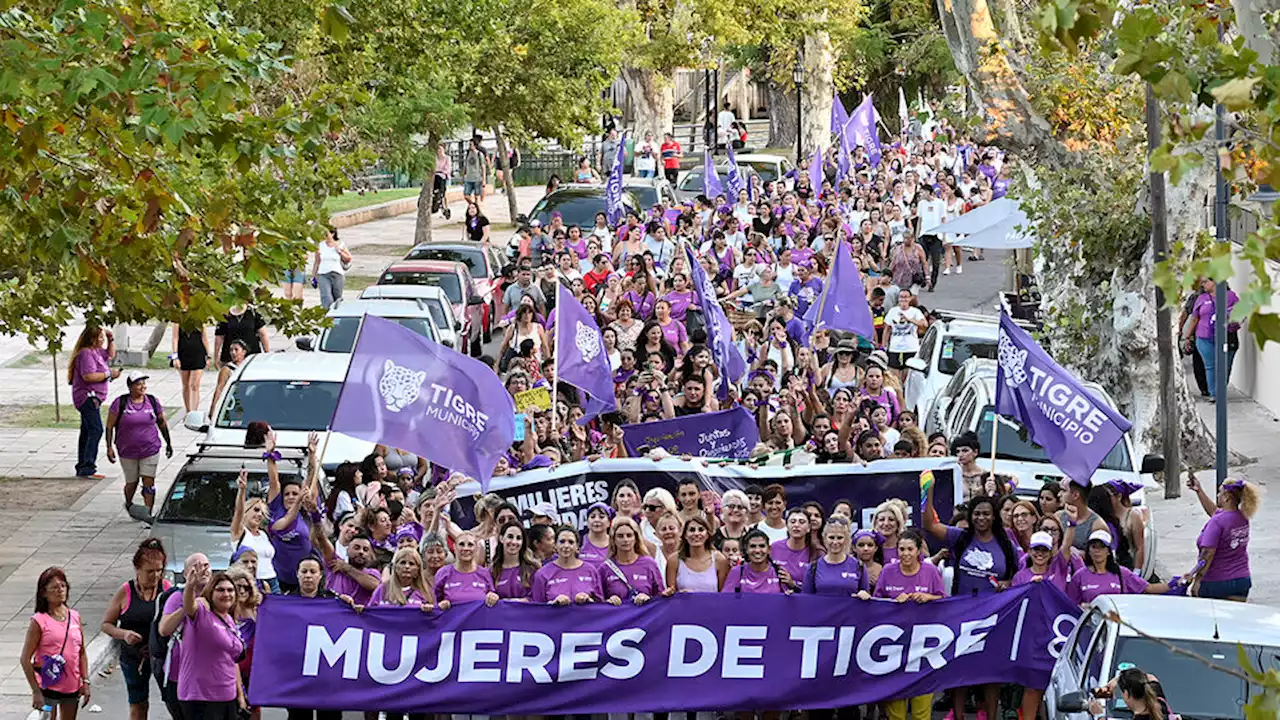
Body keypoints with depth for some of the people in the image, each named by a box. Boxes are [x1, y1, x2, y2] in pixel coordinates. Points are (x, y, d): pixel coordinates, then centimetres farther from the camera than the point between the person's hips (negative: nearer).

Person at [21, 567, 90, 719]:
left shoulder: (75, 617, 5)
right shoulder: (39, 621, -10)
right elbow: (25, 660, -11)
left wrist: (85, 681, 3)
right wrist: (36, 691, -15)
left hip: (72, 687, 5)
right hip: (48, 688, -5)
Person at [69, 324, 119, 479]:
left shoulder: (95, 351, 15)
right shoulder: (86, 353, -17)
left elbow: (110, 354, 33)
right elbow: (88, 376, -28)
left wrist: (111, 339, 18)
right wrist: (108, 374, -20)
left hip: (91, 398, 11)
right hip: (87, 397, -11)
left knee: (87, 432, 13)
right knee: (96, 430, -17)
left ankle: (82, 468, 18)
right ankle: (87, 469, -23)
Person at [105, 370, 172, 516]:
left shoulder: (153, 401, -1)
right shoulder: (120, 403, -8)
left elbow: (162, 423, 11)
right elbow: (109, 426, -4)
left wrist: (168, 443, 14)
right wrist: (109, 447, -10)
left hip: (150, 450, 1)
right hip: (128, 451, -1)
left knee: (148, 482, -7)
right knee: (132, 483, 11)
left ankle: (148, 514, -4)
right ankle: (128, 504, 41)